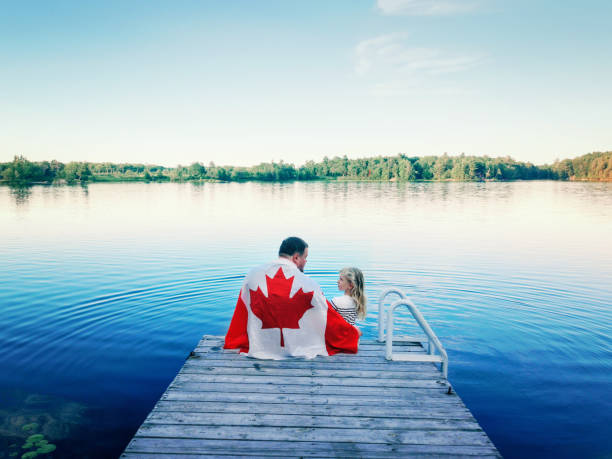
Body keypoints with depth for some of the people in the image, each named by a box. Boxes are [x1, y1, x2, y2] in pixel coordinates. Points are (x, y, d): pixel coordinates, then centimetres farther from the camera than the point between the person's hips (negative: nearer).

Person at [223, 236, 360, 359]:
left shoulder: (252, 276, -5)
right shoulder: (307, 284, -13)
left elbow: (240, 317, 7)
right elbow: (330, 318, -3)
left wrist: (232, 343, 24)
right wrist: (354, 332, 16)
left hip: (260, 349, 4)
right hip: (298, 351, -3)